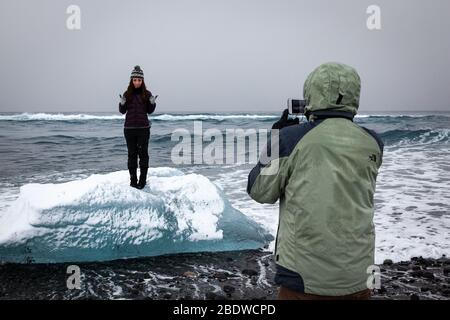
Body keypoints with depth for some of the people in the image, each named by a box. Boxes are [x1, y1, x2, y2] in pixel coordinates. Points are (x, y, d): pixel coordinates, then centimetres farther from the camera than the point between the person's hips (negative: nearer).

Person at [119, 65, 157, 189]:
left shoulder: (147, 94, 0)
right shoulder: (127, 94, 2)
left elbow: (149, 111, 6)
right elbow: (122, 111, 7)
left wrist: (152, 103, -12)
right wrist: (122, 103, -13)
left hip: (143, 128, -1)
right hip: (129, 128, 1)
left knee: (143, 153, 1)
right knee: (132, 153, 7)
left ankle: (143, 180, 9)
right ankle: (133, 179, 15)